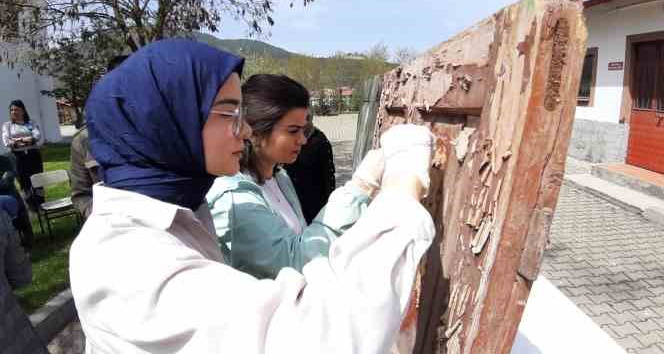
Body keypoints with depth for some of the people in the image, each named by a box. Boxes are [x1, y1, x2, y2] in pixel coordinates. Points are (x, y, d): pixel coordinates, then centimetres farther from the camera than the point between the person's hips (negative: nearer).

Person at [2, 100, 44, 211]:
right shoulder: (7, 125, 9)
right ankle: (32, 208, 11)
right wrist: (27, 140, -11)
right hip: (19, 157, 1)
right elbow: (6, 141, -4)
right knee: (24, 182, 4)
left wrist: (18, 140, -14)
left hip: (33, 155, 0)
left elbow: (38, 136, -8)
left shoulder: (31, 124, 8)